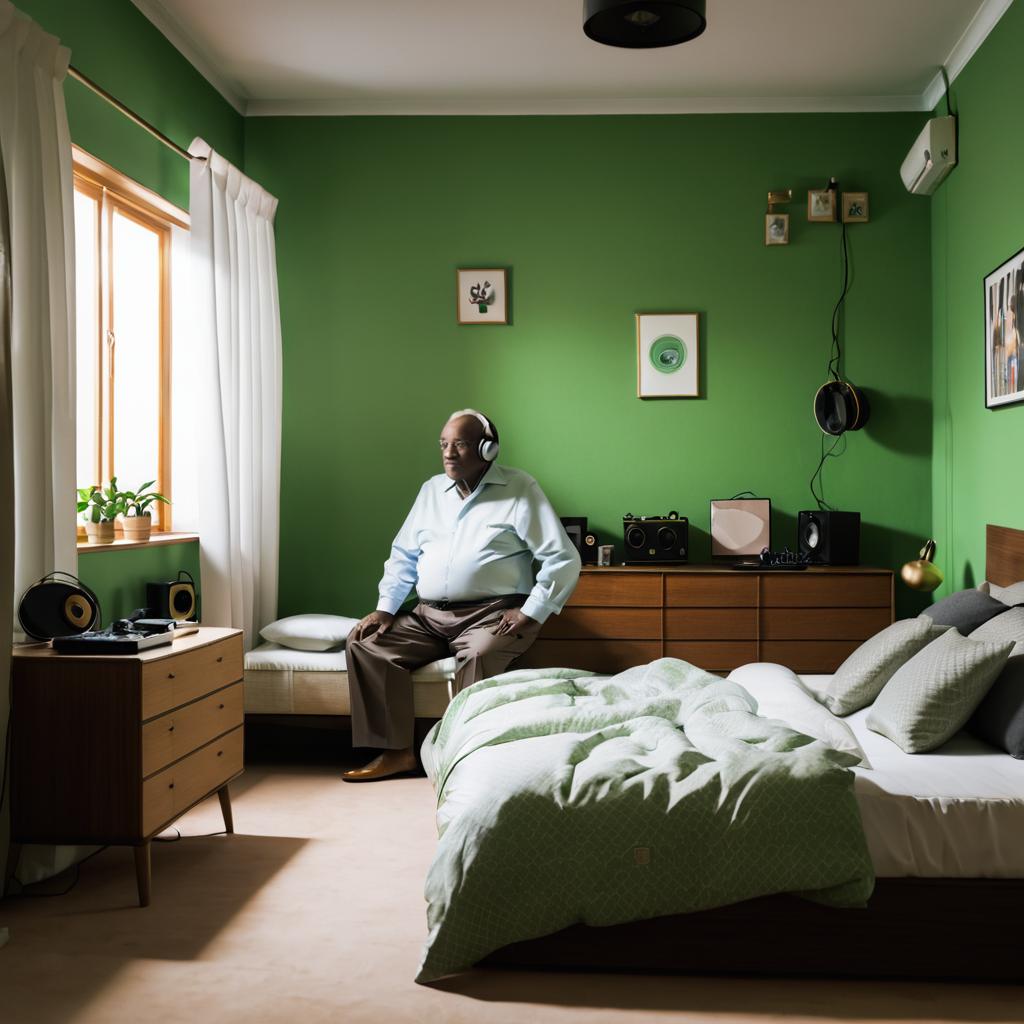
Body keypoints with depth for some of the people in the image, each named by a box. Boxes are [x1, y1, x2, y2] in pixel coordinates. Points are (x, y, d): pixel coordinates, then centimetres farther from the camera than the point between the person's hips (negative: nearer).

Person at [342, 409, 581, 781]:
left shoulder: (519, 489, -1)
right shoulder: (432, 490, 17)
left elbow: (563, 559, -6)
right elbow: (403, 554, 21)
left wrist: (531, 612, -13)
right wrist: (386, 607, 6)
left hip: (492, 614, -6)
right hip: (429, 615, 6)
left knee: (477, 656, -37)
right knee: (364, 643, -14)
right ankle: (397, 752, -11)